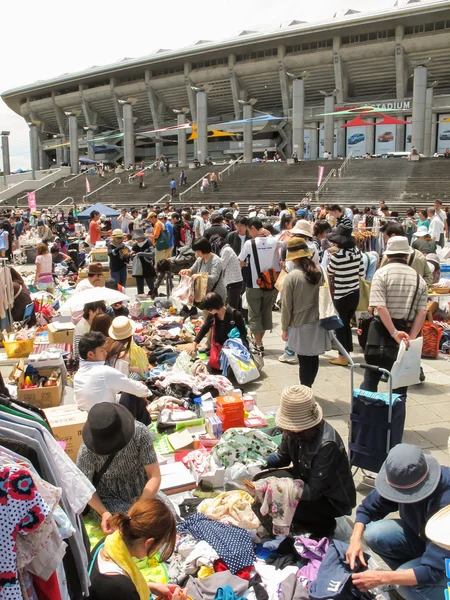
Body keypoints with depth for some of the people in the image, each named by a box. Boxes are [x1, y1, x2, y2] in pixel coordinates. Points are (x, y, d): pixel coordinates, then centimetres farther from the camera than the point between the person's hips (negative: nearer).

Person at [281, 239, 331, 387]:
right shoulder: (318, 273, 2)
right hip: (317, 323, 5)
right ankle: (308, 388, 29)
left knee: (304, 361, 4)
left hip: (300, 325, -5)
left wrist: (284, 328, 1)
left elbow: (286, 306, -9)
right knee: (313, 359, 15)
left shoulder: (292, 276, -13)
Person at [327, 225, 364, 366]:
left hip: (341, 295, -5)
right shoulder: (357, 252, -3)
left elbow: (329, 272, -2)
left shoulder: (336, 256, -18)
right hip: (355, 293, 5)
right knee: (347, 323, 20)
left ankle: (343, 357, 14)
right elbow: (362, 273, 3)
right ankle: (347, 352, 29)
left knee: (340, 325, 9)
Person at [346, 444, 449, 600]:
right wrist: (355, 540, -22)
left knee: (407, 585, -31)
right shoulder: (402, 480, -19)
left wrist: (382, 578, -37)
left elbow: (433, 570, -37)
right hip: (420, 536, 6)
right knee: (373, 533, -19)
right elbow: (367, 508, -5)